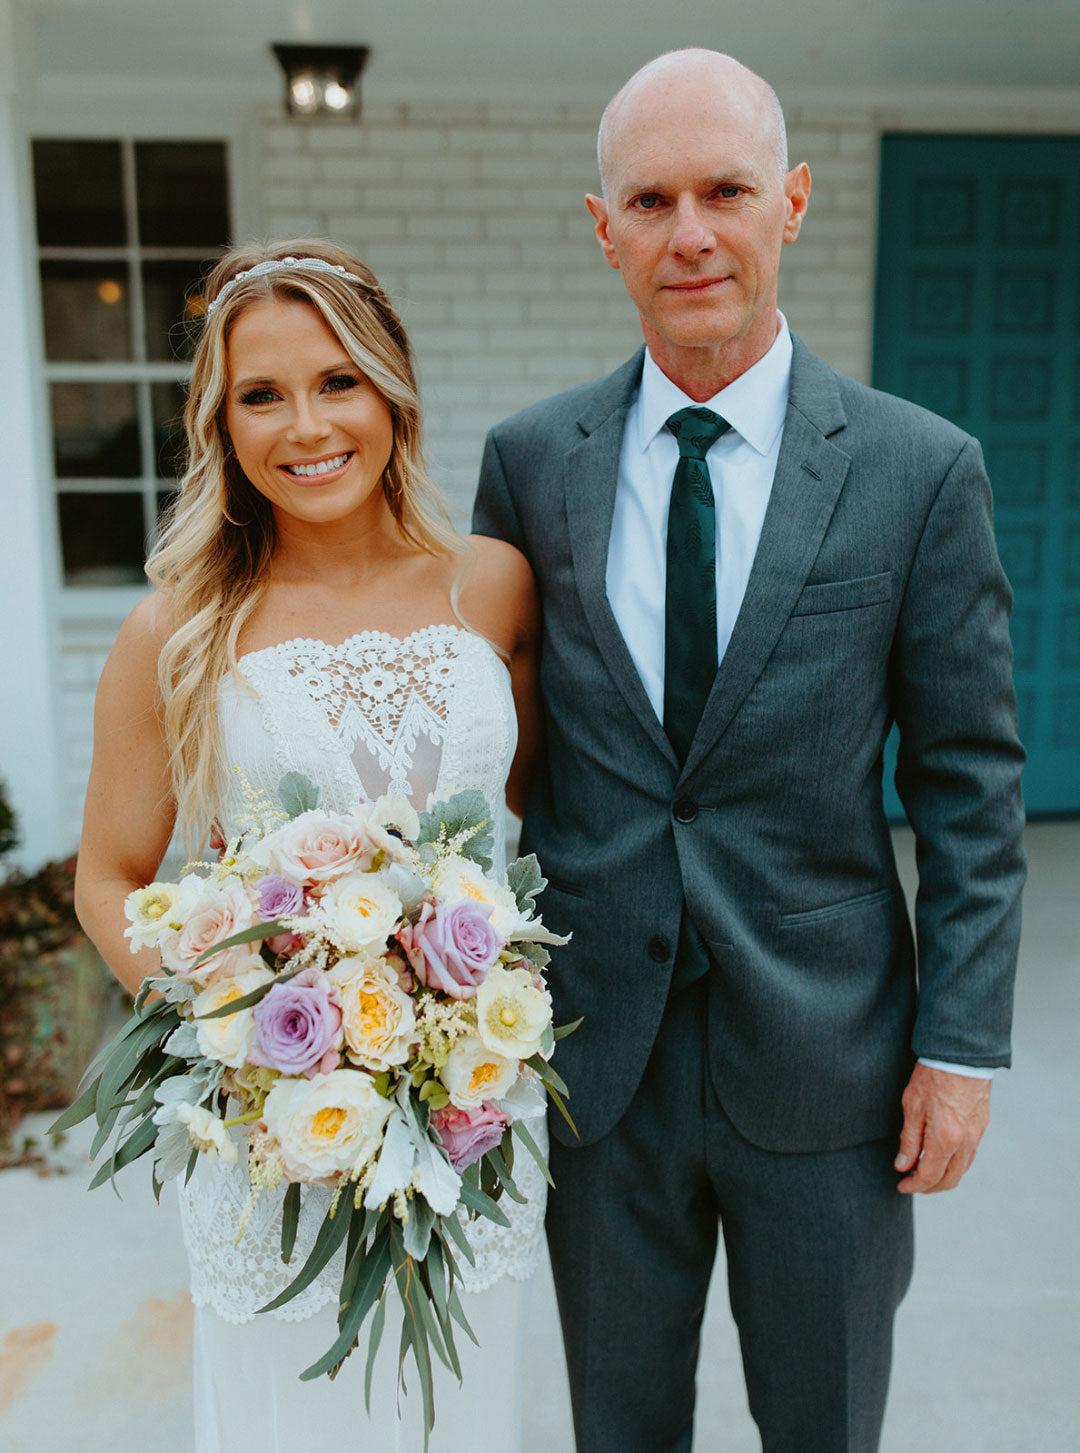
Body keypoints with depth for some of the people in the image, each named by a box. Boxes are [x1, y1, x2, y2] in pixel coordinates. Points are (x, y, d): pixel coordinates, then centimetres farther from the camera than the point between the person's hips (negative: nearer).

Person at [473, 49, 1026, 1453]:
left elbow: (971, 782, -4)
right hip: (593, 1047, 2)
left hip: (827, 1057, -1)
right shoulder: (529, 460, -2)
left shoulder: (923, 470, -8)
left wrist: (962, 1044, -5)